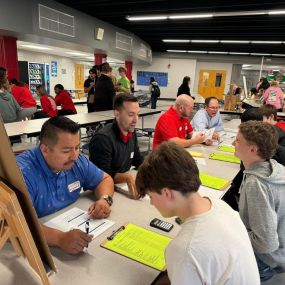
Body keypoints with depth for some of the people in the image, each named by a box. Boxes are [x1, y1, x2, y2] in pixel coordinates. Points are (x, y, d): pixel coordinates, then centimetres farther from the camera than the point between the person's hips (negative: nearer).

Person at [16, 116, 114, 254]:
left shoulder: (78, 161, -4)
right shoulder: (22, 172, -22)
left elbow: (104, 179, 8)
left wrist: (105, 199, -11)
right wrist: (60, 238, -43)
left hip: (75, 228, 4)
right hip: (42, 246, -3)